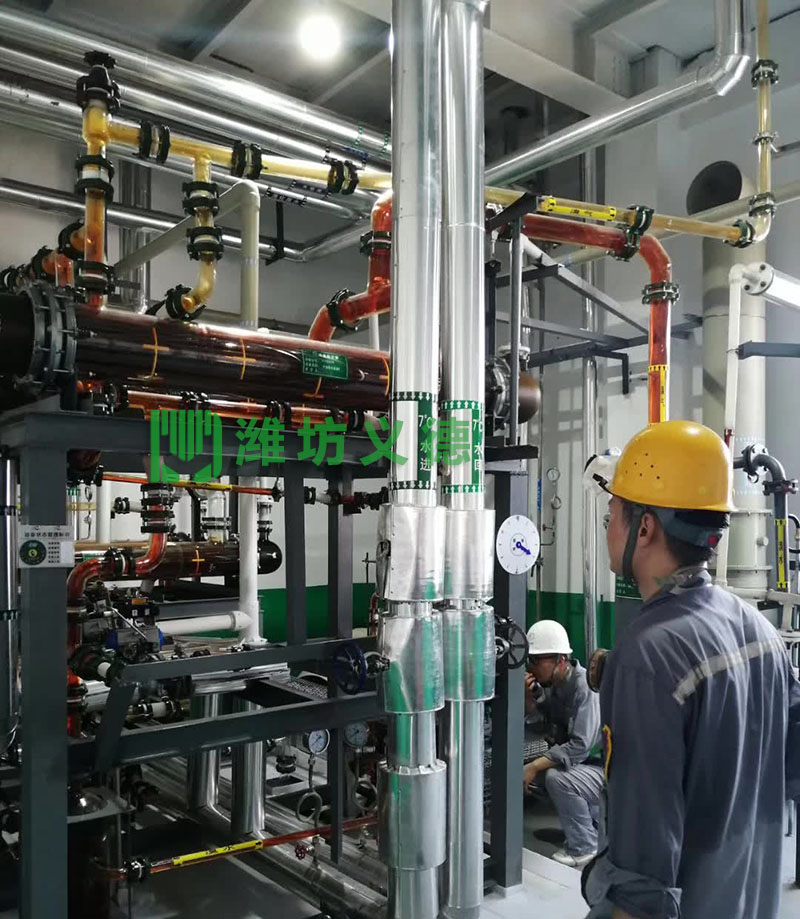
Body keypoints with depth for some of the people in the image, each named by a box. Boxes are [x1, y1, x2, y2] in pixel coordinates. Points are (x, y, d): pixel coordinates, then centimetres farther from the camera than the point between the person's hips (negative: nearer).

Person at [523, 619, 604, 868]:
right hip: (585, 762, 9)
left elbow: (580, 747, -31)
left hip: (608, 767, -9)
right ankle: (594, 825, 15)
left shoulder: (585, 687, -26)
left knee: (557, 778, -26)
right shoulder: (551, 684, 0)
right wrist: (527, 695, -18)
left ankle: (585, 846, -5)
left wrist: (535, 766, -30)